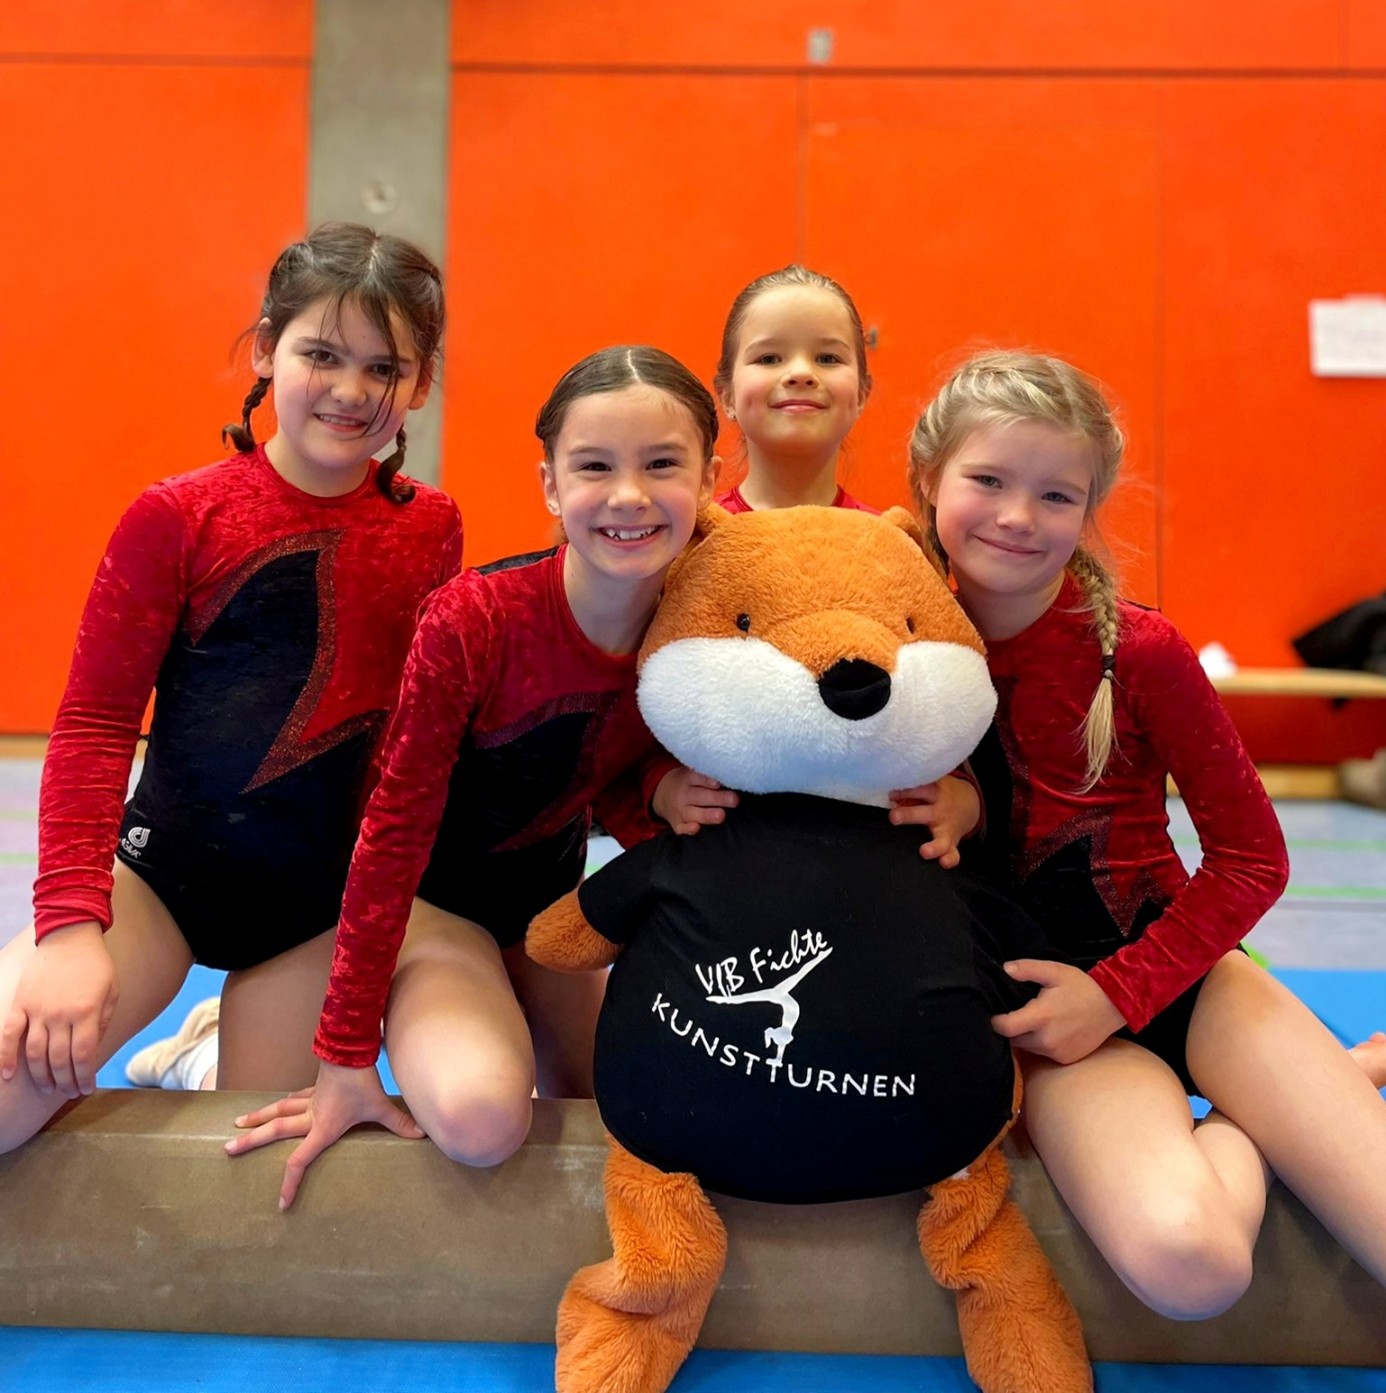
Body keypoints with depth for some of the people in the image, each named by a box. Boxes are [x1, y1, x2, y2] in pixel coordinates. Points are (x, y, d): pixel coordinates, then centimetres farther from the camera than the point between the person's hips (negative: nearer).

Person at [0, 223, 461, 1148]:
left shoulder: (432, 529, 1)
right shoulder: (179, 515, -9)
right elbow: (94, 723, -8)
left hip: (324, 898, 3)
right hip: (164, 867, -2)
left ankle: (204, 1051, 39)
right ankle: (74, 1075, 14)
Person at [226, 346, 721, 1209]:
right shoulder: (477, 619, -30)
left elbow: (618, 801, -2)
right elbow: (396, 825, -21)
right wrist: (346, 1059, -18)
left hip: (548, 891, 5)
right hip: (431, 896, -5)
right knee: (482, 1117, -28)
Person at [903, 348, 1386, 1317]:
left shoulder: (1138, 650, -10)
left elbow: (1251, 856, -5)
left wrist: (1116, 991, -13)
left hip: (1166, 966, 0)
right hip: (1034, 1000, 0)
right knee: (1183, 1259, -28)